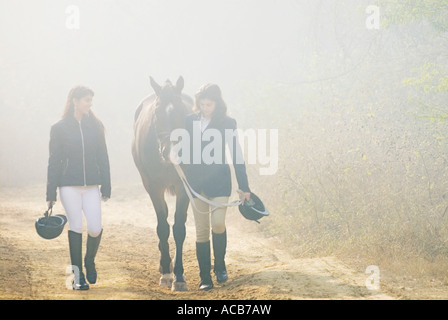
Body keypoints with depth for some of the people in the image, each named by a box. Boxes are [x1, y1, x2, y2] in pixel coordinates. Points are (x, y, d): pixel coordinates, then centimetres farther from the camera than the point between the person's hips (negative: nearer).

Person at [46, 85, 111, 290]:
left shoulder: (95, 126, 7)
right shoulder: (59, 128, 0)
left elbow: (103, 158, 9)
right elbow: (54, 161, 2)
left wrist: (106, 188, 2)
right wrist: (50, 194, -1)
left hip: (91, 185, 2)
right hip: (69, 186, -2)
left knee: (95, 228, -7)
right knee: (75, 228, -1)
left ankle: (90, 261, 22)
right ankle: (77, 275, 7)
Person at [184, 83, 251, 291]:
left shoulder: (227, 123, -4)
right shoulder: (190, 121, 2)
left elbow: (236, 155, -1)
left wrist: (244, 187, -2)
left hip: (219, 180, -2)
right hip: (196, 181, 2)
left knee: (218, 223, -15)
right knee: (201, 230, 4)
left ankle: (219, 265, 11)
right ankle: (205, 278, 9)